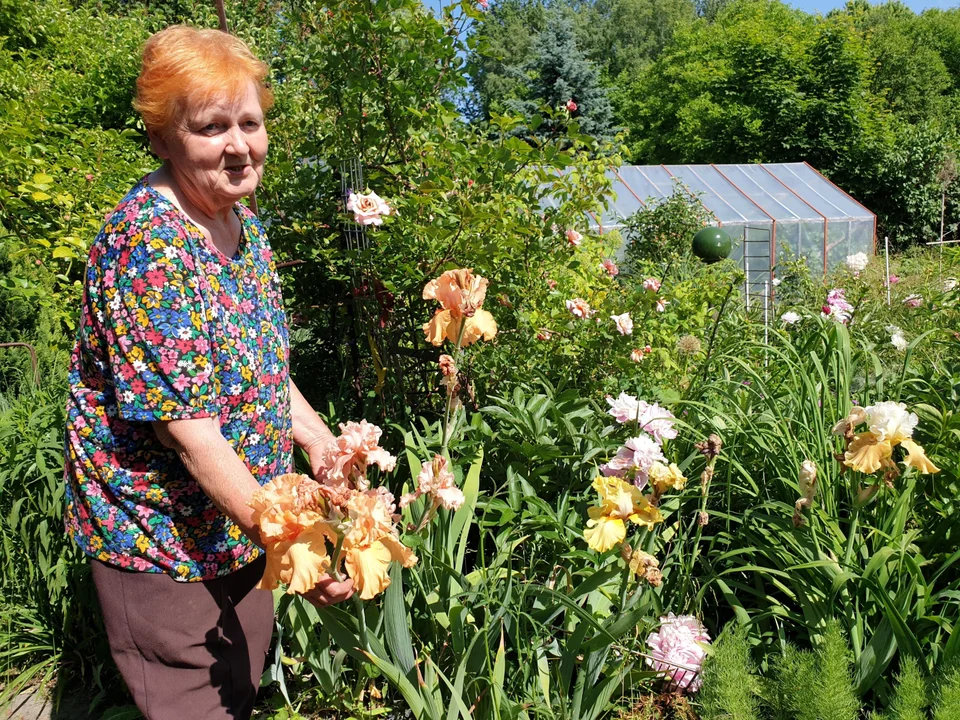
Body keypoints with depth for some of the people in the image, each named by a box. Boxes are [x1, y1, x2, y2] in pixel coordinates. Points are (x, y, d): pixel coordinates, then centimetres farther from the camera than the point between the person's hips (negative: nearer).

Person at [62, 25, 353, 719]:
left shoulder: (244, 223, 2)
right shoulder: (147, 244, -25)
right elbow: (186, 428, -28)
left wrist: (327, 447, 0)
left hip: (246, 517, 8)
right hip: (165, 536, -8)